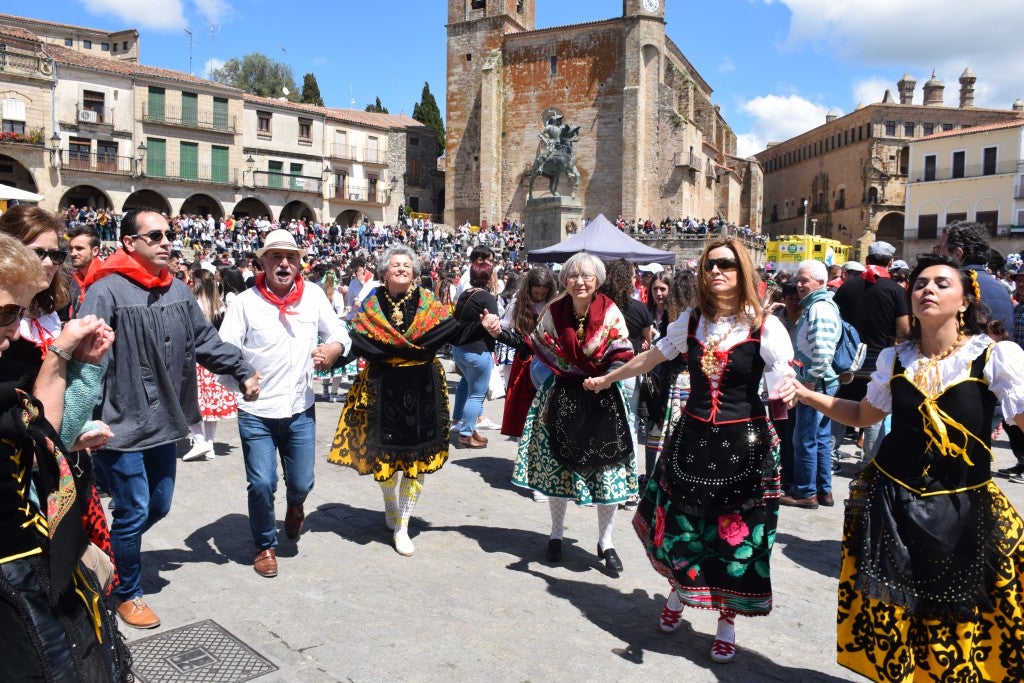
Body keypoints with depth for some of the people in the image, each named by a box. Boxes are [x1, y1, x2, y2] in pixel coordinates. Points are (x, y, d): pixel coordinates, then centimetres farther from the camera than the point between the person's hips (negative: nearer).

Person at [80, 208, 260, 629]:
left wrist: (243, 372, 8)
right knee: (133, 512, 5)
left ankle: (116, 552, 46)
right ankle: (127, 594, 27)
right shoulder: (106, 291, -15)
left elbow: (206, 341, 14)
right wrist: (90, 418, -30)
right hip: (122, 425, -7)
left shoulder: (178, 290, 8)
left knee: (158, 507, 19)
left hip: (166, 422, 7)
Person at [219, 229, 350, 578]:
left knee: (301, 483, 10)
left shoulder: (313, 295, -1)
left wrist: (332, 348, -14)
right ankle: (265, 545, 28)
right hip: (256, 412, -2)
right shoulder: (246, 301, -8)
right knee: (261, 484, 1)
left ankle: (295, 506, 48)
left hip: (300, 410, 2)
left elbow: (340, 333, 8)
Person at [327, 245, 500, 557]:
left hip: (421, 390, 0)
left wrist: (483, 327, -26)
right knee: (385, 452, 9)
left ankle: (401, 527, 16)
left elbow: (455, 332, -8)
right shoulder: (371, 305, 0)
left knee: (417, 455, 3)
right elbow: (355, 342, -7)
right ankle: (391, 507, 39)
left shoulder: (428, 304, 0)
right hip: (383, 388, 0)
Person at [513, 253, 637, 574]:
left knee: (608, 467, 2)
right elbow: (537, 346, 10)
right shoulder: (554, 311, -4)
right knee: (556, 464, 9)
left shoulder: (610, 312, -10)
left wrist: (604, 377, -28)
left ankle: (605, 541, 21)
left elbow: (623, 357, -8)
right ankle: (556, 533, 31)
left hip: (602, 398, -2)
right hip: (562, 395, 2)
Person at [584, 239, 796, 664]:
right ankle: (678, 593, 43)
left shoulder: (766, 327, -11)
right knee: (679, 524, 13)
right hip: (691, 437, 3)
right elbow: (651, 357, 15)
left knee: (736, 535, 7)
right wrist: (606, 379, 25)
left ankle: (727, 622, 29)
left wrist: (789, 395, -37)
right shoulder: (691, 321, 1)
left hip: (744, 443, -3)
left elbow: (785, 384, -12)